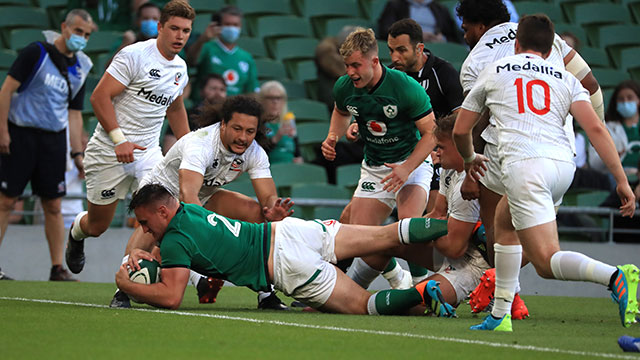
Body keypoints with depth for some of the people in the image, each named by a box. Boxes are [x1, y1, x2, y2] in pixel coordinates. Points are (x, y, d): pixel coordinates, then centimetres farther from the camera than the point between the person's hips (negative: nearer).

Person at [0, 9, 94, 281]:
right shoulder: (36, 52, -5)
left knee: (53, 205, 4)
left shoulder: (81, 68, 12)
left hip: (54, 139, 5)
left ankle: (58, 268, 8)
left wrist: (77, 152, 10)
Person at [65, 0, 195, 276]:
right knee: (97, 226, 7)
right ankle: (76, 231, 43)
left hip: (148, 152, 5)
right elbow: (100, 96, -18)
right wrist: (119, 140, -25)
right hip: (109, 150, -5)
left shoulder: (180, 68, 9)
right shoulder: (134, 55, -14)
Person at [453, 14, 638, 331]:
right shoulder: (565, 79, 21)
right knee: (504, 222, 30)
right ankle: (500, 317, 28)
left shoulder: (494, 71, 21)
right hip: (564, 164, 5)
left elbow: (460, 130, 28)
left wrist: (470, 159, 50)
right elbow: (595, 128, 4)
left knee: (546, 263, -10)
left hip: (524, 165, -5)